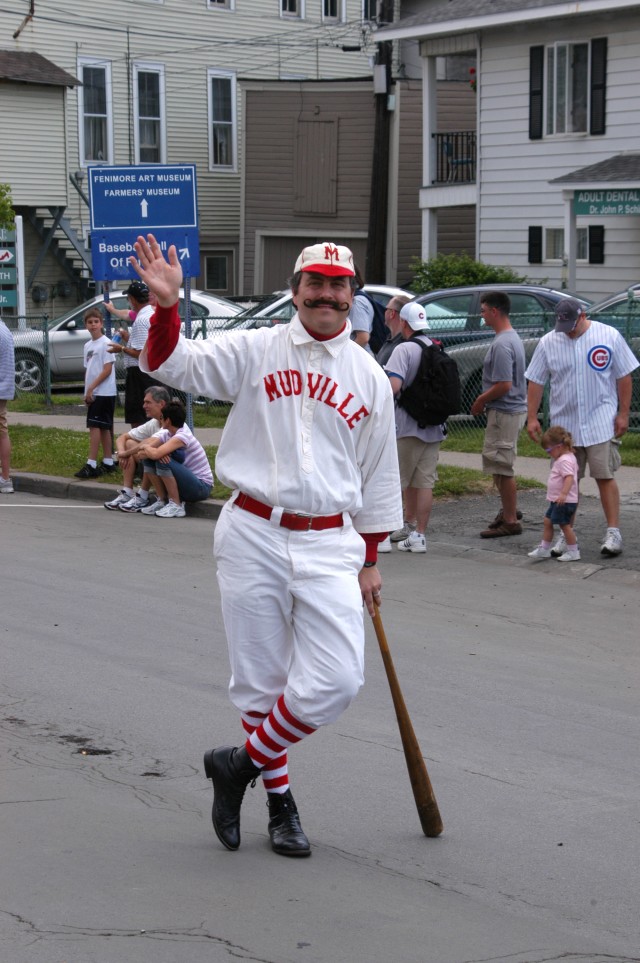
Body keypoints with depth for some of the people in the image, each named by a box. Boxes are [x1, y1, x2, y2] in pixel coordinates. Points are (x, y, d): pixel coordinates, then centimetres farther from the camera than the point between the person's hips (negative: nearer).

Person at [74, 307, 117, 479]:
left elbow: (107, 370, -15)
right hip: (93, 393, 8)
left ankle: (91, 465, -15)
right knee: (103, 428, 11)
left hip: (104, 392, -8)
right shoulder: (88, 345, 15)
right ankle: (108, 462, 16)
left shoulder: (106, 343, -10)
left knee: (95, 426, -12)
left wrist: (91, 387, -17)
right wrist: (87, 392, 8)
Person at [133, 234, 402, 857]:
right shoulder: (254, 350, 3)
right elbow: (172, 365, -8)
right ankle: (279, 800, 23)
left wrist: (370, 560, 15)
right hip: (252, 537, -1)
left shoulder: (370, 378, 10)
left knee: (336, 681, -11)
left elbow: (378, 477, 15)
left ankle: (243, 763, 10)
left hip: (329, 546, 2)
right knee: (260, 682, 5)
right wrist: (167, 306, -27)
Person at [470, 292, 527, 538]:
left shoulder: (502, 344, -21)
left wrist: (481, 401, -11)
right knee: (498, 464, 20)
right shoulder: (513, 338, 12)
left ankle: (510, 521, 2)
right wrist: (484, 398, 14)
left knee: (502, 466, -3)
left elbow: (504, 385, -25)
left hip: (505, 413, -10)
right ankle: (509, 509, 30)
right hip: (513, 409, 10)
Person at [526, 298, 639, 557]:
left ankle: (613, 532, 0)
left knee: (605, 476, -6)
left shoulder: (609, 336, -3)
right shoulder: (547, 343, 1)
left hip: (601, 423, -2)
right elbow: (536, 382, 5)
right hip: (564, 425, 2)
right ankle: (567, 535, 15)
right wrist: (532, 417, -1)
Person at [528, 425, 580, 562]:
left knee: (565, 525, -3)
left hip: (564, 501, -11)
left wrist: (563, 493, -45)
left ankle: (573, 552, 6)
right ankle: (544, 549, 21)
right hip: (557, 500, 11)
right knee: (548, 521, 14)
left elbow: (569, 477, -34)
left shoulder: (564, 461, -22)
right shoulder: (567, 457, 11)